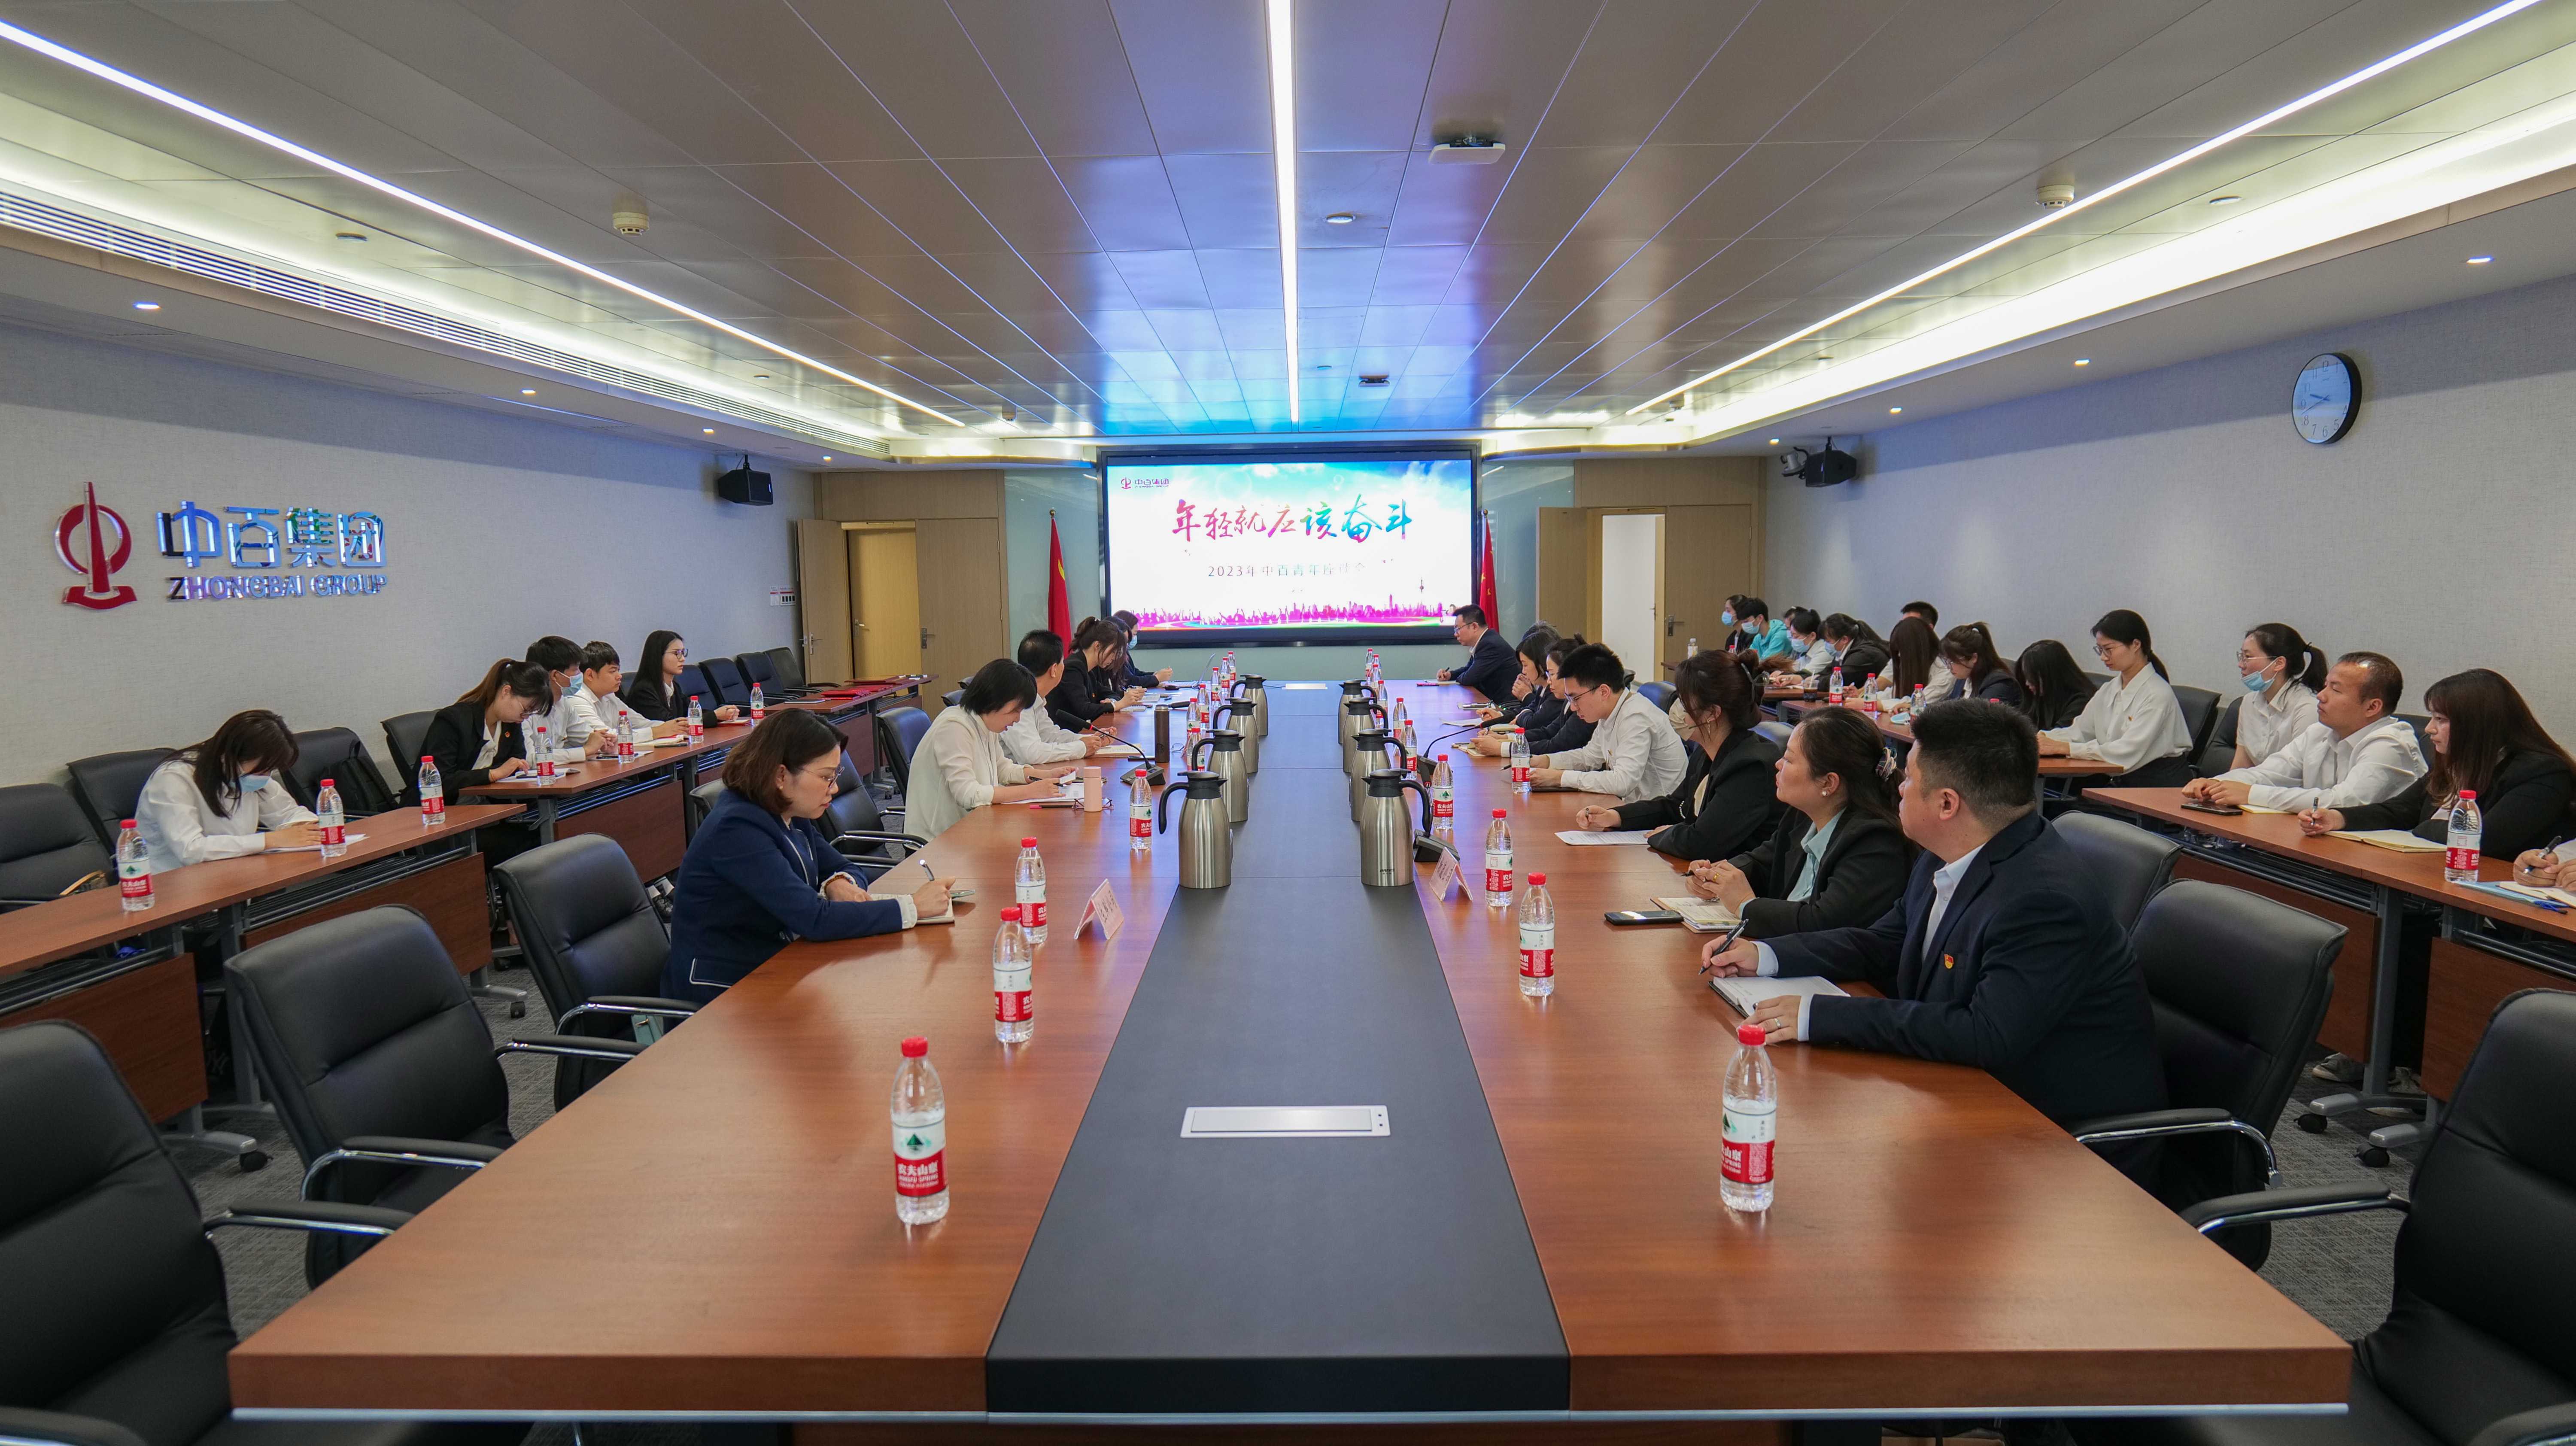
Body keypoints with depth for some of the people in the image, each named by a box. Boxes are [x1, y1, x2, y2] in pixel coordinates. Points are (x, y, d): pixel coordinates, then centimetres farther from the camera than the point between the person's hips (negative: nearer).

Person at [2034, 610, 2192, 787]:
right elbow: (2079, 731, 8)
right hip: (2126, 784, 6)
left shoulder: (2157, 694, -13)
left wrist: (2066, 749, -23)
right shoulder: (2109, 691, 11)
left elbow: (2128, 752, -22)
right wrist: (2041, 739, -11)